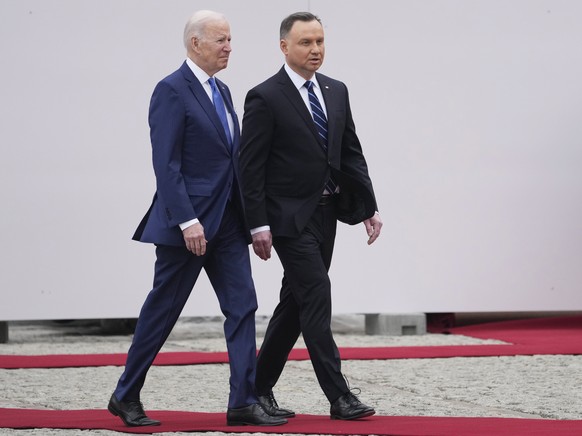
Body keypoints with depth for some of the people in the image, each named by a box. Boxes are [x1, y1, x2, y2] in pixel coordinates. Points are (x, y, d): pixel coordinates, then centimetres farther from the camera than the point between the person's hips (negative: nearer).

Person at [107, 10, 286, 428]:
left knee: (242, 306, -1)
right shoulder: (172, 91, -11)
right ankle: (126, 397, 16)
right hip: (188, 221, -8)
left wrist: (249, 218, 14)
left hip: (227, 221, 8)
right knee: (162, 311, 2)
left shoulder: (222, 91, 15)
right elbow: (166, 163, -17)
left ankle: (244, 402, -1)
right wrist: (187, 221, -23)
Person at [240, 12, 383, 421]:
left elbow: (351, 153, 13)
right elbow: (251, 167, -11)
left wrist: (369, 207, 5)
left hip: (325, 213, 7)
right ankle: (339, 396, -12)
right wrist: (258, 225, -16)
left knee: (295, 304, 11)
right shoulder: (265, 98, -10)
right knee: (317, 296, -12)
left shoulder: (336, 91, 10)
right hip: (289, 216, -7)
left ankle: (260, 388, 21)